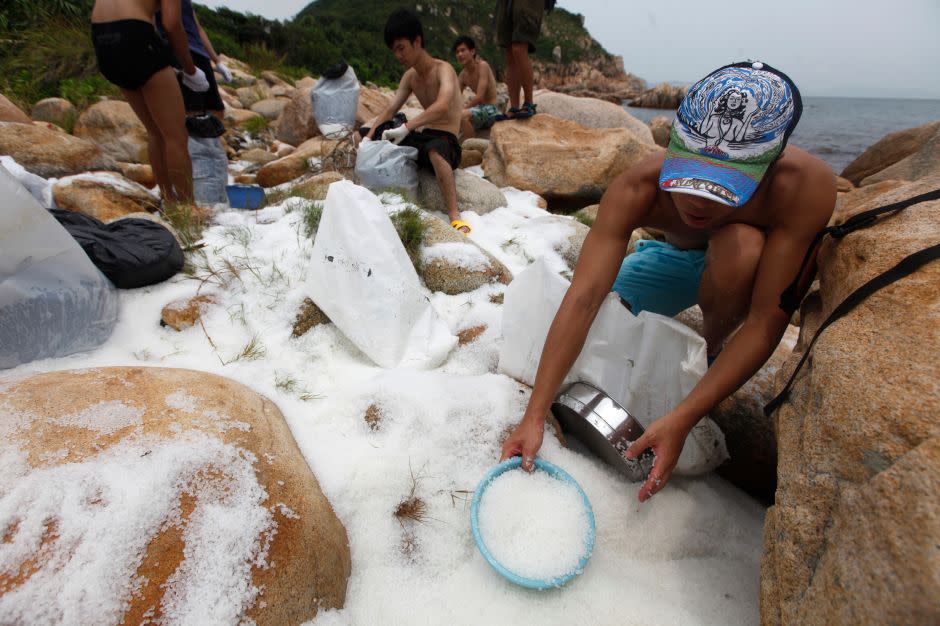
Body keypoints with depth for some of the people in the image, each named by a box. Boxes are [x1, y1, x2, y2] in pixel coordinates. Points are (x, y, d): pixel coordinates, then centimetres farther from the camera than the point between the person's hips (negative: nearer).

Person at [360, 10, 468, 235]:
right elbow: (390, 109, 9)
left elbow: (442, 106, -32)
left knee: (434, 149, -47)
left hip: (445, 143, -8)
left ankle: (455, 216, -46)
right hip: (420, 140, 8)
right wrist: (369, 137, -7)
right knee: (364, 133, 13)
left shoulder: (443, 69, -12)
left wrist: (406, 127, -38)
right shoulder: (409, 76, 12)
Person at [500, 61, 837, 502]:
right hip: (677, 259, 3)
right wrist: (534, 416, -42)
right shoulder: (635, 190, -34)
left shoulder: (806, 185, -37)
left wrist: (681, 420, -42)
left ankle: (708, 350, -8)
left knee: (742, 243, -37)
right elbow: (583, 299, -40)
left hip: (756, 267, -2)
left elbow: (765, 325, -36)